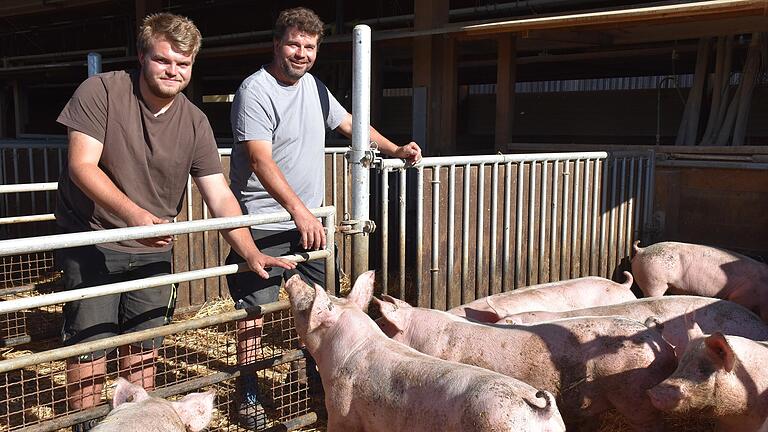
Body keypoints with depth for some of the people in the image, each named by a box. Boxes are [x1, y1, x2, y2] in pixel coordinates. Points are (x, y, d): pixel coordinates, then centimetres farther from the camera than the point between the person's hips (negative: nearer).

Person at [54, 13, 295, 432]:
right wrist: (134, 214, -37)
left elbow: (220, 197, -5)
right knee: (89, 344, -1)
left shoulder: (194, 122, -3)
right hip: (91, 241, -3)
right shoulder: (101, 91, -13)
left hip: (152, 249, 4)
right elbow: (82, 165, -21)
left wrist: (251, 253, -17)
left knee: (145, 346, 12)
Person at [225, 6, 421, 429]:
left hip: (308, 220, 8)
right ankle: (248, 396, 8)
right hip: (263, 222, -7)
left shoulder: (313, 86, 11)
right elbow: (260, 160, -23)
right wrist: (298, 209, -31)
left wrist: (395, 149, 19)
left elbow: (348, 123, 26)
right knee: (254, 306, -4)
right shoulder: (256, 90, -14)